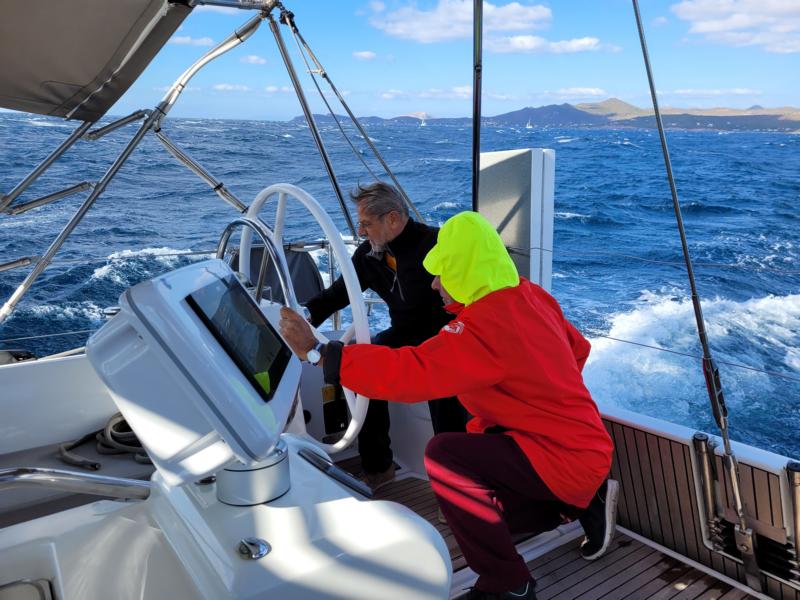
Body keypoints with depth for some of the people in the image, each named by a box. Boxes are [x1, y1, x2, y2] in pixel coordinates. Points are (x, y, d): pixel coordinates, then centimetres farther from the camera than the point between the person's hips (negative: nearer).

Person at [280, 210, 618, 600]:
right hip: (584, 444, 10)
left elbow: (411, 374, -35)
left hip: (567, 458, -10)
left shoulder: (487, 324, -27)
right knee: (474, 501, 19)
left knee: (444, 456, -24)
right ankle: (585, 503, 21)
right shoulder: (531, 297, 2)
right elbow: (579, 348, 16)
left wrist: (318, 352, -30)